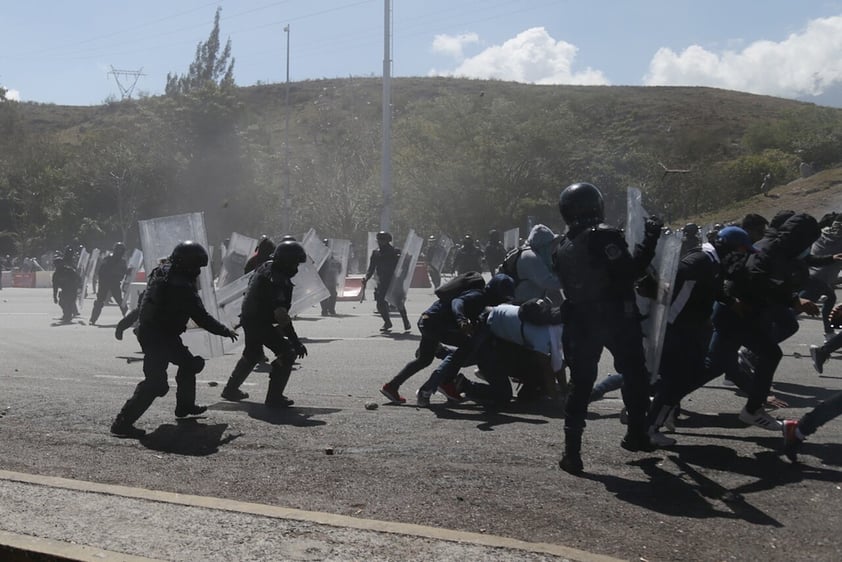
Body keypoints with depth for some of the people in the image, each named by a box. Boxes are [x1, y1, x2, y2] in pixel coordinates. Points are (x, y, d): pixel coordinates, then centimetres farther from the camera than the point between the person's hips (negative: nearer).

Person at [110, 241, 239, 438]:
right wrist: (225, 331, -6)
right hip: (160, 338, -10)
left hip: (148, 331, 10)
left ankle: (185, 406, 37)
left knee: (188, 363, 23)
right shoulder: (183, 287, -22)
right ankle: (123, 422, -15)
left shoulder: (162, 272, 4)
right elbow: (202, 318, -16)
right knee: (155, 383, -13)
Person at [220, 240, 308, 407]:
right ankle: (274, 398, -6)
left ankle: (231, 389, 43)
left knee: (252, 355, 29)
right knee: (287, 353, -7)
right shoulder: (278, 282, -27)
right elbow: (282, 317, -32)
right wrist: (296, 342, -30)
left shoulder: (265, 267, 3)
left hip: (248, 318, 10)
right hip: (260, 323, -10)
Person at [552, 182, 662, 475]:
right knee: (634, 374, 16)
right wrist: (649, 239, -15)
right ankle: (636, 434, 25)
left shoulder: (562, 250, 9)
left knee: (580, 384, 5)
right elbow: (629, 272, -21)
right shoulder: (605, 236, -13)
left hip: (580, 324, 5)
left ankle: (572, 450, -3)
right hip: (617, 319, -5)